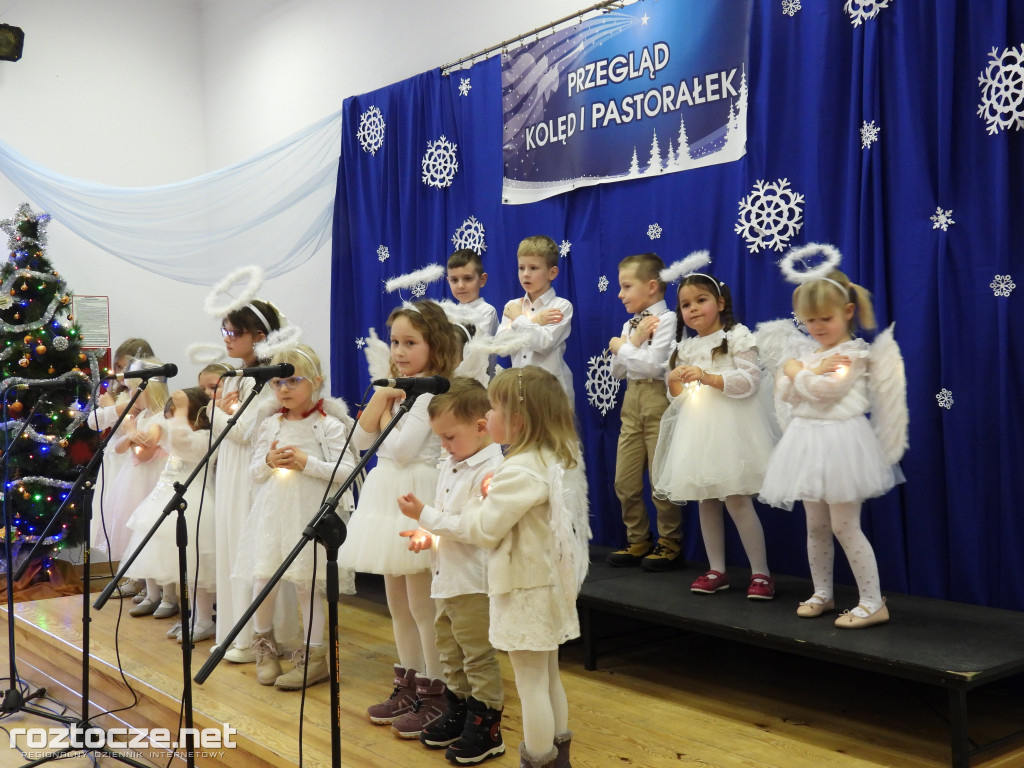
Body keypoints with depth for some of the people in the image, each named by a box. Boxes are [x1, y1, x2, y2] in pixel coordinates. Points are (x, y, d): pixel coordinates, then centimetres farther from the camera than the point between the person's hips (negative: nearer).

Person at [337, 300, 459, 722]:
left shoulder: (431, 394, -13)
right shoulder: (397, 391, 13)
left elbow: (401, 450, -21)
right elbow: (360, 440, 7)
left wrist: (387, 411, -6)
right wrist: (381, 397, -3)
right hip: (387, 497, 9)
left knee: (423, 604, -2)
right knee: (397, 603, 15)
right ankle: (408, 683, 27)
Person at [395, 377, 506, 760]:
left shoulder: (491, 470, -20)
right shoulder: (450, 466, 10)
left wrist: (425, 514, -22)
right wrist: (428, 536, -1)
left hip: (474, 582, -9)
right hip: (446, 578, 9)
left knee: (479, 656, 2)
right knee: (450, 653, 20)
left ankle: (486, 728, 14)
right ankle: (458, 713, 35)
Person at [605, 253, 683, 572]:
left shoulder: (667, 320, -10)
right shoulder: (630, 324, 12)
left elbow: (654, 365, -21)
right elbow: (617, 371, 8)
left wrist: (621, 347, -8)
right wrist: (634, 341, -7)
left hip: (657, 399, -7)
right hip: (632, 401, 8)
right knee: (625, 480, 9)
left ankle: (669, 543, 13)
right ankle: (638, 541, 22)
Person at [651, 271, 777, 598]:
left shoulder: (737, 336, -2)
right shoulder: (684, 348, 15)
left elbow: (749, 380, -13)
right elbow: (677, 397, 17)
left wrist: (708, 377, -21)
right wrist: (675, 382, -5)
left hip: (730, 425, -6)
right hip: (697, 427, 6)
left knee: (737, 499, -9)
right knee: (705, 500, 8)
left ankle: (761, 572, -1)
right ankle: (716, 570, 18)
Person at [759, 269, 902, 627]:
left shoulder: (853, 353, -9)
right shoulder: (808, 355, 14)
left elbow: (825, 389, -20)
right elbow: (784, 391, 5)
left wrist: (797, 370, -5)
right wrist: (813, 371, -10)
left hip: (839, 440, -7)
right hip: (808, 440, 7)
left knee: (844, 526, -7)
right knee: (816, 526, 12)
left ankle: (873, 602, 1)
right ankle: (822, 594, 24)